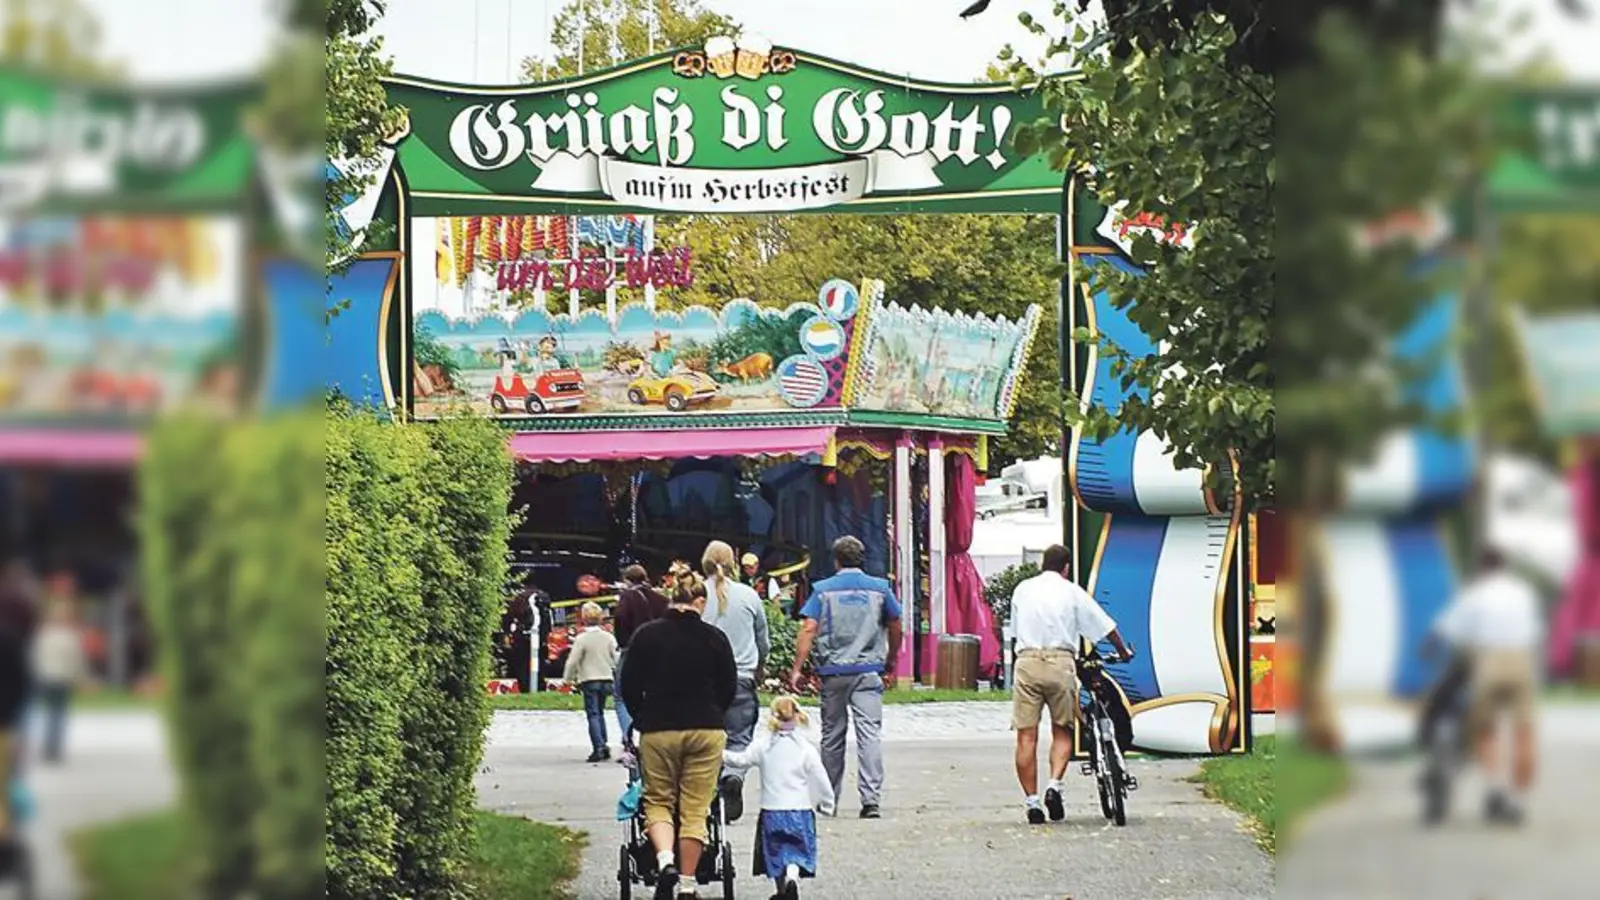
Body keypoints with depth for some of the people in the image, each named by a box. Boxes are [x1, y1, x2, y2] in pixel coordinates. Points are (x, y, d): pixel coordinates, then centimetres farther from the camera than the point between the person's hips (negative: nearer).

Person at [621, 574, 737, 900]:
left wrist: (642, 720, 20)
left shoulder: (646, 636, 0)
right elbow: (729, 687, 8)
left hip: (658, 731, 0)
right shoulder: (715, 638, 1)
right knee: (695, 809, 4)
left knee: (658, 802, 11)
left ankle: (665, 859, -15)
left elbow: (629, 687, 4)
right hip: (706, 732, 0)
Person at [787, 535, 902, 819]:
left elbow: (808, 629, -6)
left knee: (832, 736, 12)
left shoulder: (823, 590, 2)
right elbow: (895, 629, 12)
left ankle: (829, 801, 21)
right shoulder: (880, 588, 5)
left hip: (833, 671, 0)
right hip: (869, 671, 0)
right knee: (869, 734, -6)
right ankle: (871, 800, -19)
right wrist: (891, 666, 24)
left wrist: (797, 669, -6)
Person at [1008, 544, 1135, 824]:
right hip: (1060, 662, -1)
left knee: (1026, 736, 1)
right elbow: (1104, 626, 12)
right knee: (1062, 731, 11)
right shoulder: (1072, 591, 8)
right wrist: (1123, 651, 28)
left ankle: (1031, 801, -1)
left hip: (1027, 661, 1)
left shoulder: (1022, 590, 14)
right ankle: (1055, 784, -9)